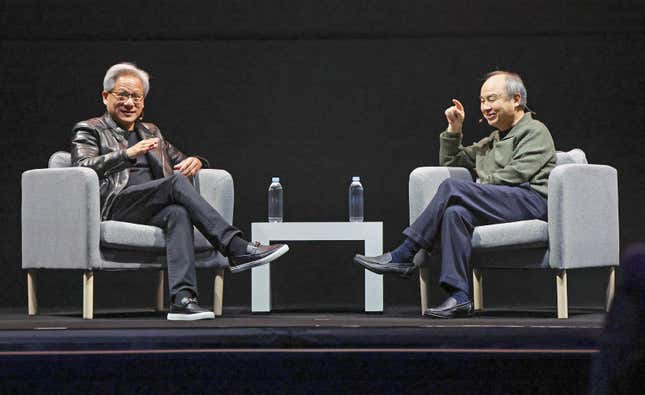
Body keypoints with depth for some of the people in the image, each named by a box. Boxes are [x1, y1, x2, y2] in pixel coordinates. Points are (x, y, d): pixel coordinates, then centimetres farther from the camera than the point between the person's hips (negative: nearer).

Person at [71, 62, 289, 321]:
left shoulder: (150, 132, 31)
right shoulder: (89, 130, 13)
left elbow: (179, 161, 31)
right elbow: (83, 168, -6)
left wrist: (195, 162, 5)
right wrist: (127, 154, -18)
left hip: (150, 210, 5)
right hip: (113, 206, -4)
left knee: (178, 213, -33)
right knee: (177, 182, -28)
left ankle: (182, 299, -48)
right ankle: (237, 250, -35)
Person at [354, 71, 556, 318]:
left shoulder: (535, 132, 10)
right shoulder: (490, 142, 35)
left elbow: (515, 174, -6)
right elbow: (449, 161, 39)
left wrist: (479, 187, -2)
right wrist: (454, 130, 24)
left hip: (532, 199, -7)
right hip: (500, 204, 7)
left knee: (452, 189, -25)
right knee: (456, 212, -29)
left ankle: (404, 256, -23)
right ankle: (459, 297, -38)